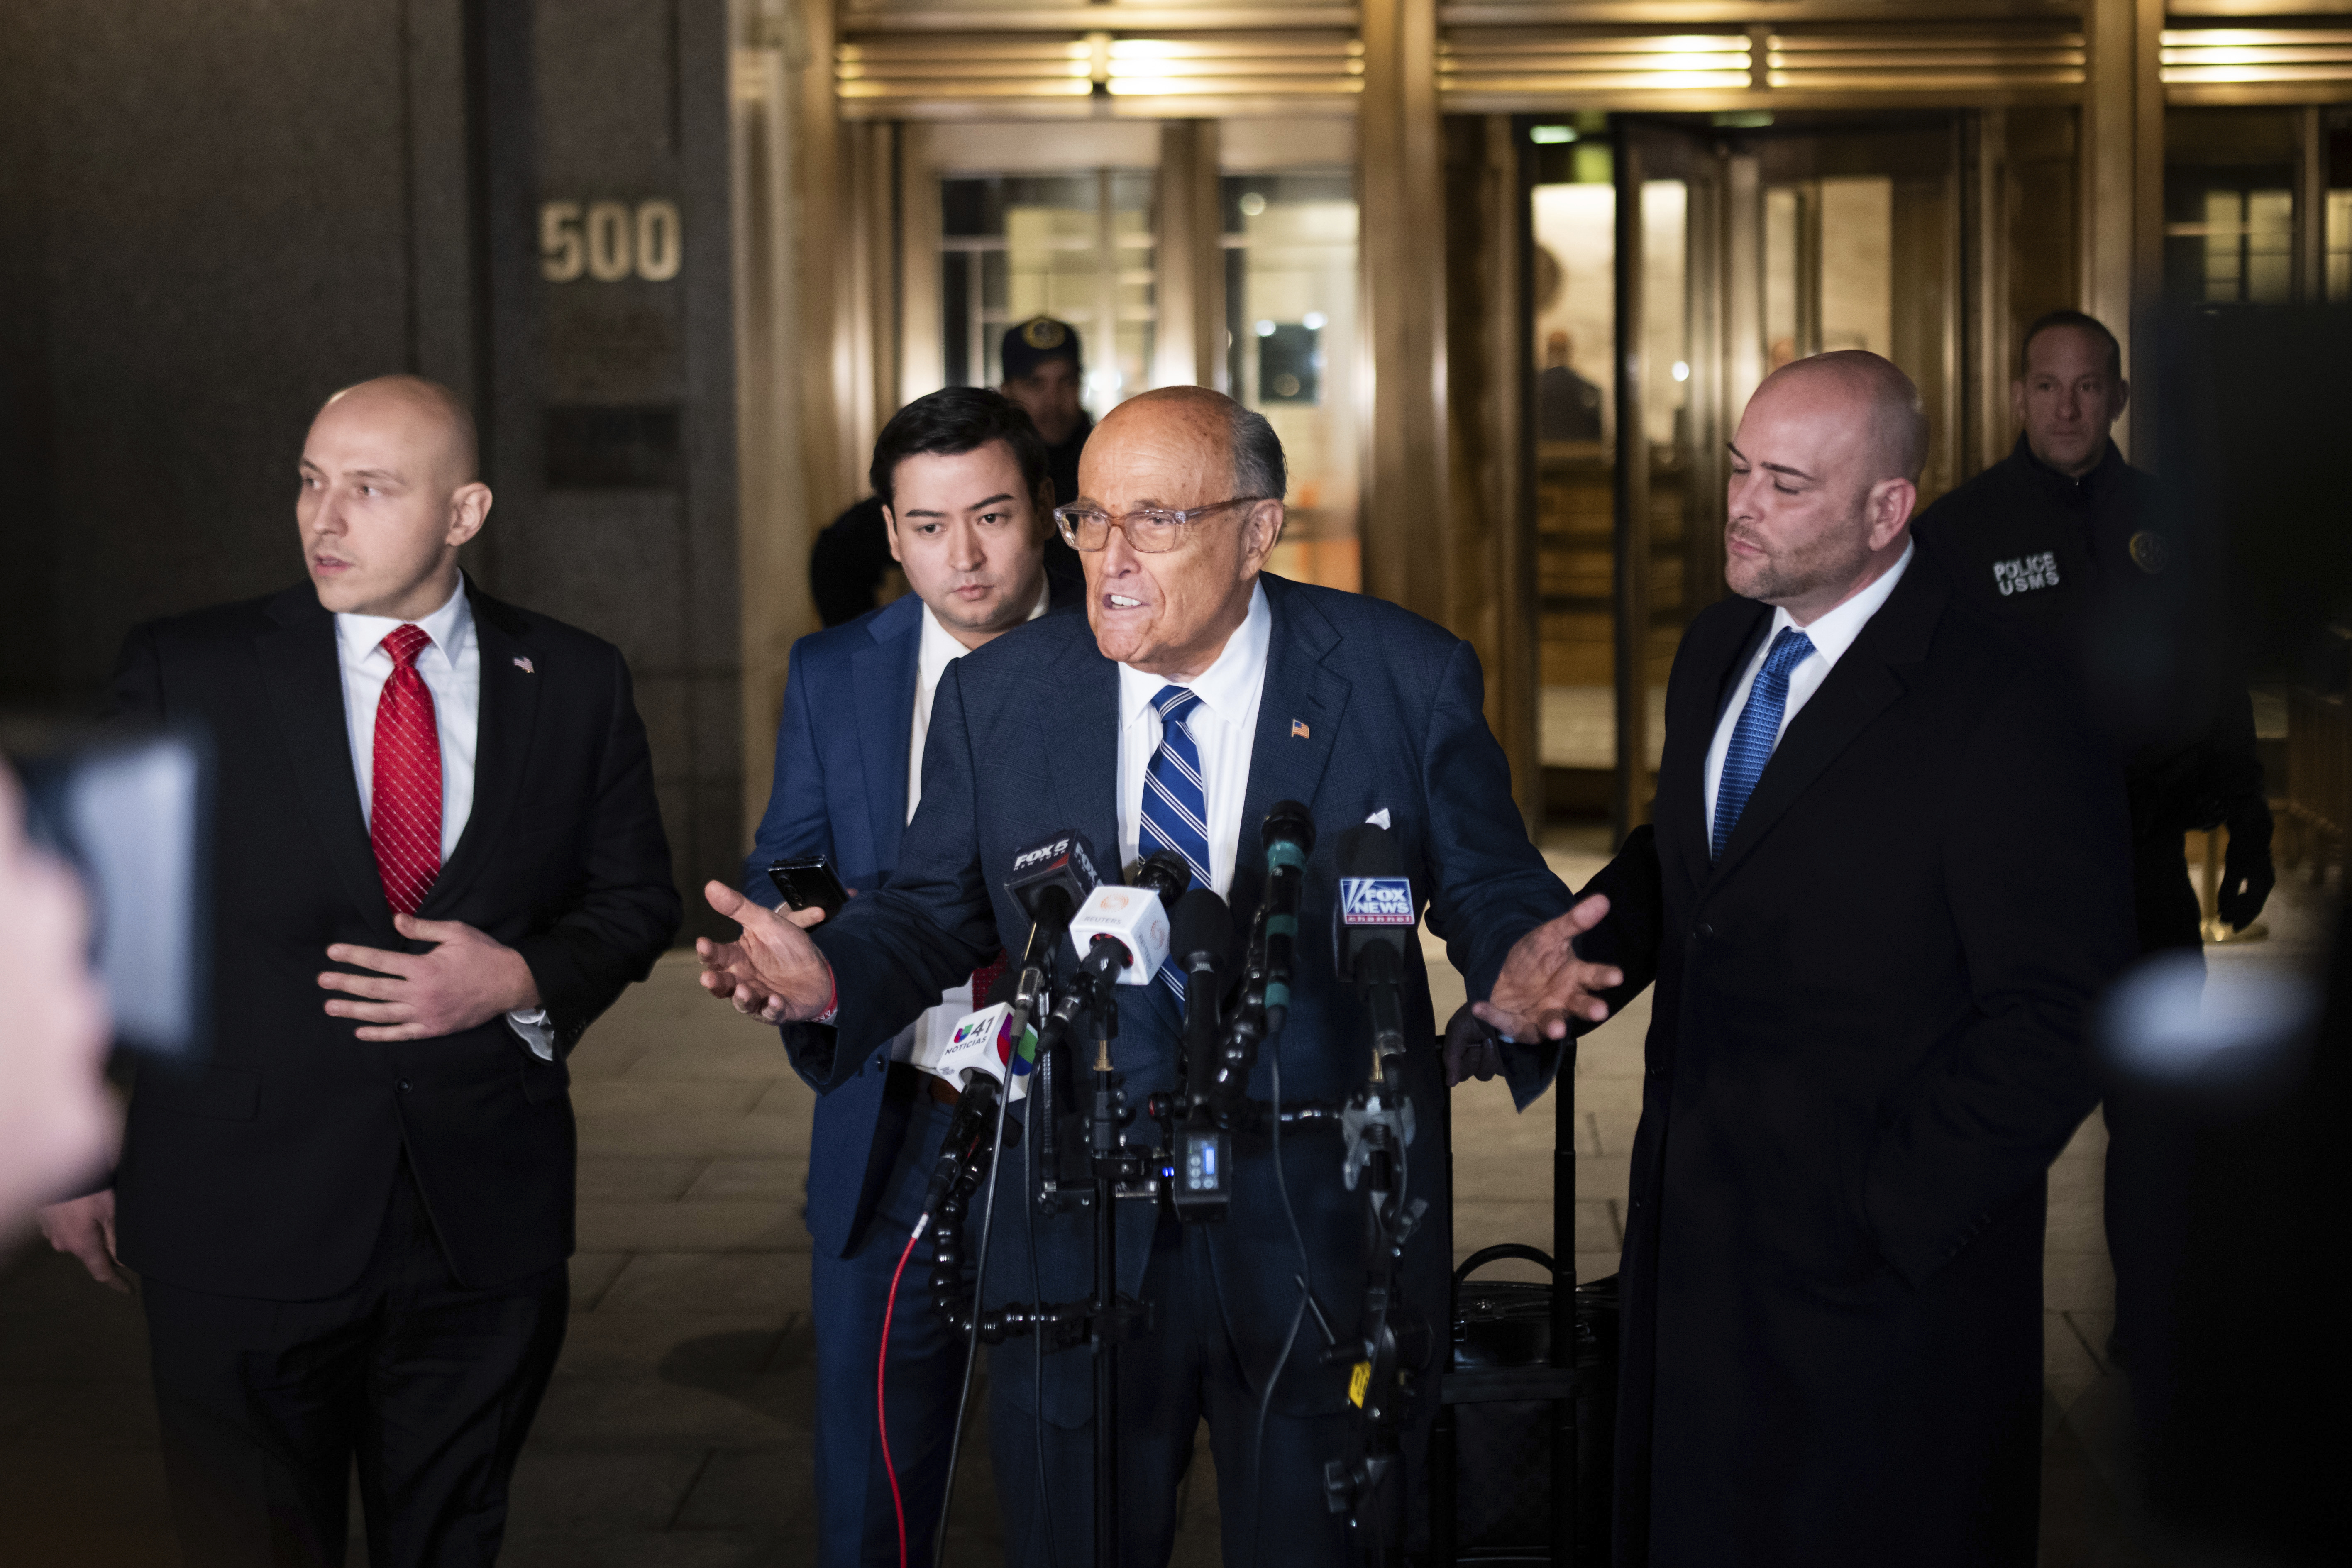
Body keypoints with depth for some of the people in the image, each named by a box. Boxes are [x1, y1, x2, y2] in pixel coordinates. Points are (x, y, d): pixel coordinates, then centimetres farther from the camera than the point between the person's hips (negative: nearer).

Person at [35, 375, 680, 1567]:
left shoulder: (575, 684, 2)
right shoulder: (184, 673, -3)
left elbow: (636, 899, 10)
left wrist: (526, 979, -10)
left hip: (486, 1224, 2)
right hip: (242, 1226, -2)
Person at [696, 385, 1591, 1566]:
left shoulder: (1406, 681, -6)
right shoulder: (997, 695, 0)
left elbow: (1487, 885, 0)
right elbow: (936, 907, 7)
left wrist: (1517, 964, -23)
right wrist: (832, 974, -14)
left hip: (1320, 1235, -1)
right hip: (1074, 1237, 2)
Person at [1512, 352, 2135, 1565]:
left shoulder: (2008, 721, -18)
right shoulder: (1717, 650, 7)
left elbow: (2056, 1027, -18)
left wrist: (1877, 1215, -19)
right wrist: (1593, 944, -2)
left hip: (1875, 1275, -7)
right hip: (1693, 1230, 7)